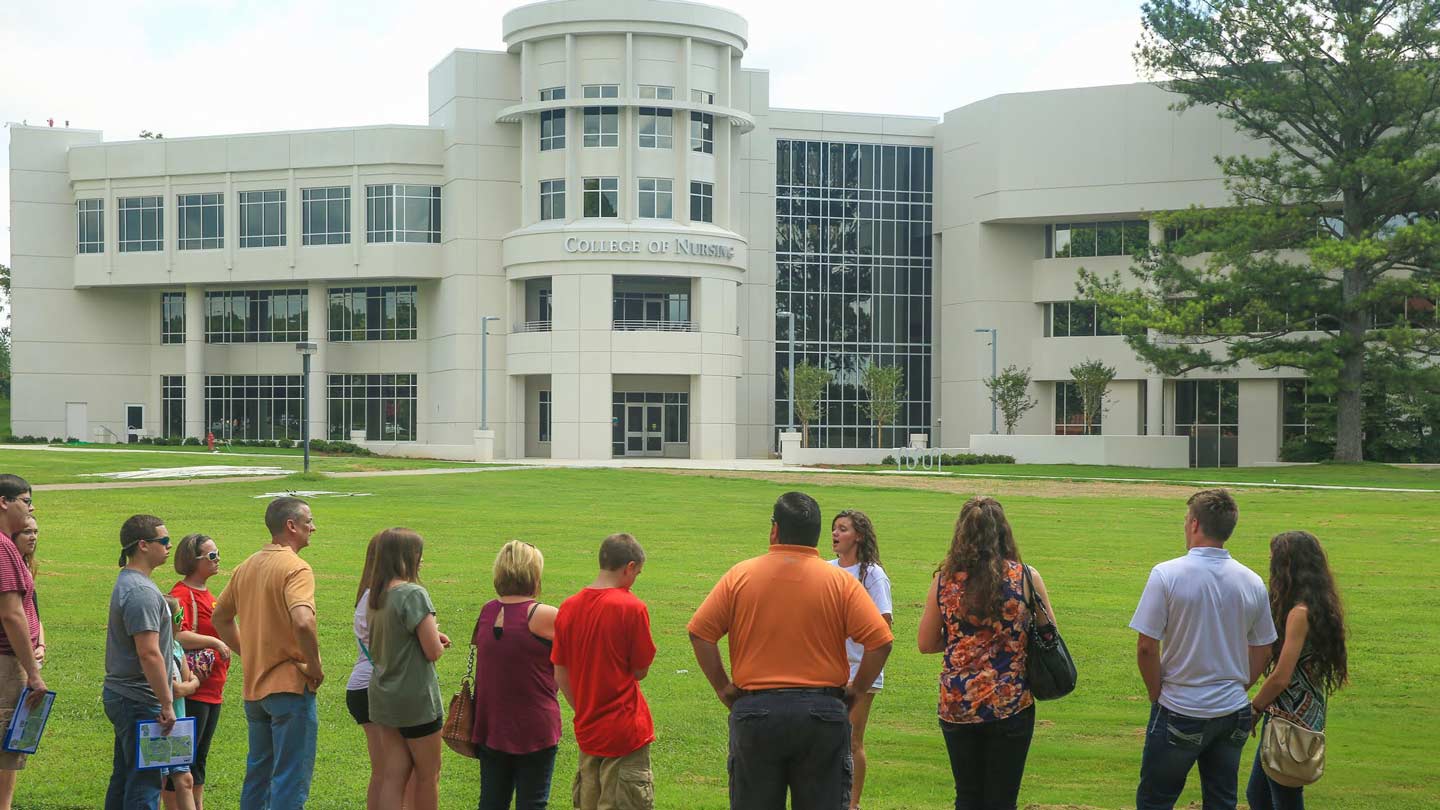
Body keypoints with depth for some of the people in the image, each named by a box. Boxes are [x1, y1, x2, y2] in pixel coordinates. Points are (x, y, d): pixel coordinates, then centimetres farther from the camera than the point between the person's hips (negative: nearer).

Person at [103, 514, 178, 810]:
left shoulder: (127, 582, 13)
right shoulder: (141, 592, -20)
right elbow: (149, 654, -24)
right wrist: (166, 704, -20)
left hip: (121, 696, 10)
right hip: (140, 702, -10)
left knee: (123, 779, 16)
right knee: (144, 785, -6)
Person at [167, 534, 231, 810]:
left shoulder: (206, 593, 15)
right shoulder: (182, 594, -14)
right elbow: (177, 636, -30)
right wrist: (215, 642, -21)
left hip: (212, 691, 9)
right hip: (192, 691, -9)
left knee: (199, 757, 16)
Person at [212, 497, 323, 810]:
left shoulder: (246, 567, 10)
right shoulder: (296, 567, -16)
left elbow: (220, 618, 20)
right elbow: (302, 622, -31)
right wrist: (315, 666, -18)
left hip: (253, 687, 8)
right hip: (290, 685, -8)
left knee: (258, 773, 21)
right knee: (290, 781, -1)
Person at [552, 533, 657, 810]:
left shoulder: (568, 607, 1)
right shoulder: (632, 608, -15)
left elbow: (560, 675, 5)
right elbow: (641, 671, -9)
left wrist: (583, 710, 15)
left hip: (587, 732, 6)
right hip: (626, 730, -5)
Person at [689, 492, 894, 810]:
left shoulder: (740, 575, -1)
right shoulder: (841, 581, -2)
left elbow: (699, 632, -4)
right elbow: (880, 640, -9)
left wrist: (722, 686, 4)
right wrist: (856, 690, 3)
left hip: (754, 712, 1)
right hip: (823, 713, 0)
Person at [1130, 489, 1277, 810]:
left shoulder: (1167, 574, -14)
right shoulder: (1252, 582, 0)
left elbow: (1146, 648, -14)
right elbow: (1262, 652, 8)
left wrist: (1157, 695, 0)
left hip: (1180, 712, -4)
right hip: (1233, 714, 4)